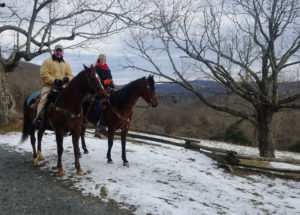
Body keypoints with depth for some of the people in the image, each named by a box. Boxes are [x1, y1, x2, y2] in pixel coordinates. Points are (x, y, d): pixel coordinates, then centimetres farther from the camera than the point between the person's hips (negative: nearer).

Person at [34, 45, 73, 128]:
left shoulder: (66, 64, 18)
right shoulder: (47, 61, 4)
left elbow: (70, 75, 15)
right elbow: (44, 74, -7)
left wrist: (67, 78, -10)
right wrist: (54, 80, -18)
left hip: (62, 87, 4)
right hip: (49, 86, -4)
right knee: (44, 99, -26)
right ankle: (39, 118, -27)